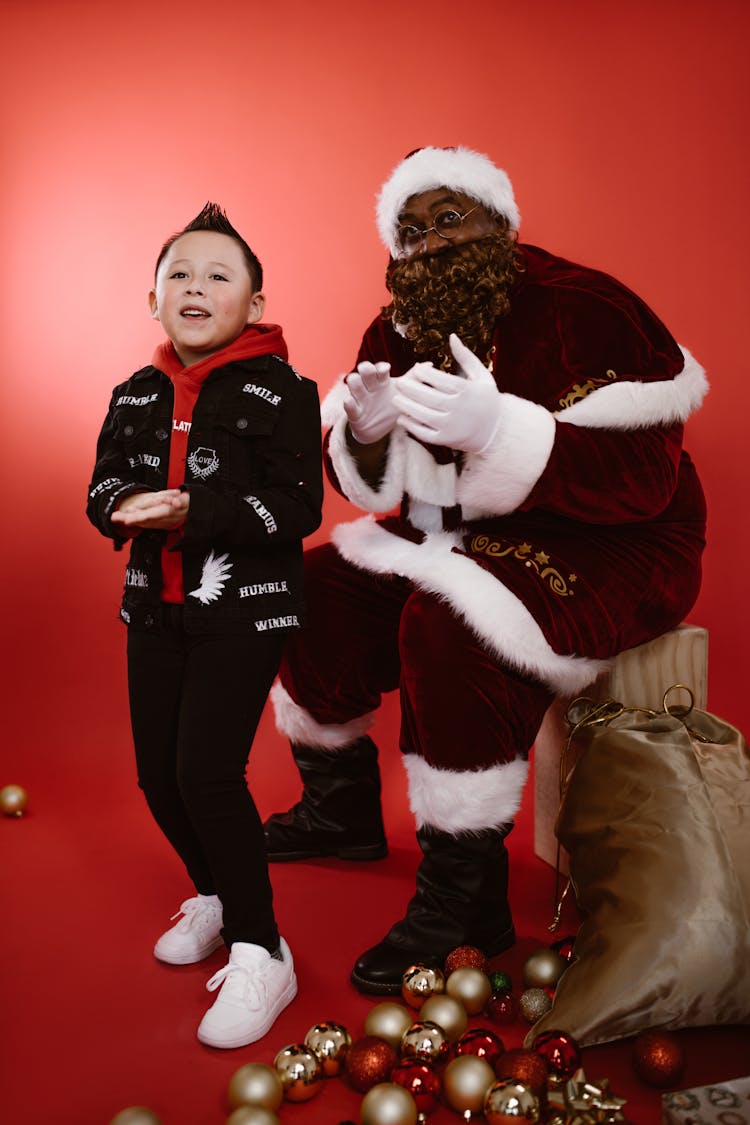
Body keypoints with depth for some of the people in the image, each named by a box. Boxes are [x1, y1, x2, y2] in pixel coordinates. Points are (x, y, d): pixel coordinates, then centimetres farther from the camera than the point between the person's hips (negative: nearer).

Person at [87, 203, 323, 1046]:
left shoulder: (279, 390, -8)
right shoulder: (136, 395, 9)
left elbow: (298, 508, -14)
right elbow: (102, 489, 10)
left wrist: (193, 512, -25)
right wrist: (131, 507, -14)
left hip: (246, 606, -6)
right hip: (155, 605, 6)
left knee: (207, 771, -13)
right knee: (156, 772, 9)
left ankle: (258, 954, 4)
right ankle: (215, 896, 36)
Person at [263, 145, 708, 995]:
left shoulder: (585, 311, -17)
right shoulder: (396, 336, 4)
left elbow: (640, 481, -26)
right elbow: (377, 490, 6)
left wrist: (494, 426, -38)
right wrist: (366, 433, -18)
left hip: (608, 546, -7)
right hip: (467, 539, 8)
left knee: (451, 623, -34)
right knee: (317, 588, -4)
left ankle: (464, 897, -17)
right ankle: (340, 810, 18)